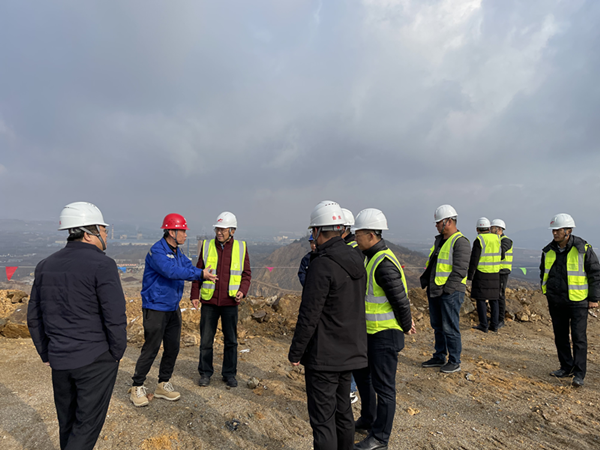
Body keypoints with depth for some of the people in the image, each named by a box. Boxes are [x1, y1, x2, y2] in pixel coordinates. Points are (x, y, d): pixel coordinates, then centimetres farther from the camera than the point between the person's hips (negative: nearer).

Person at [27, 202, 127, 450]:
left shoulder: (45, 265, 4)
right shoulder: (102, 265, -18)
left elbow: (34, 318, 9)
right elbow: (115, 318, -20)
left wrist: (47, 355, 18)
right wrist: (117, 353, -4)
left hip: (59, 361, 7)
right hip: (96, 360, -6)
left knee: (68, 422, 23)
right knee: (87, 425, 8)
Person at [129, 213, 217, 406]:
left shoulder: (178, 253, 9)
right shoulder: (157, 251, -18)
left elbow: (189, 268, 2)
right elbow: (172, 271, -32)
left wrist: (204, 273, -18)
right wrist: (200, 274, -33)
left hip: (173, 309, 8)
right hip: (155, 309, -8)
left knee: (172, 348, 13)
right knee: (151, 349, 1)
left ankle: (163, 385, 28)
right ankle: (137, 387, 20)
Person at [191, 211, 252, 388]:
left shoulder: (241, 248, 0)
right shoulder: (207, 246, 1)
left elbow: (246, 273, 5)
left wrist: (242, 291, -11)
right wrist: (194, 294, 1)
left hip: (230, 302, 0)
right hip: (209, 302, 0)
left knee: (231, 340, 10)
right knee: (206, 339, 9)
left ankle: (229, 373, 26)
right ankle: (205, 373, 26)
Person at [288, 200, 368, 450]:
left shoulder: (322, 265, -23)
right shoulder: (356, 260, 4)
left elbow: (309, 315, -22)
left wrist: (295, 352, -10)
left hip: (324, 356, -8)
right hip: (350, 351, 9)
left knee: (323, 418, 6)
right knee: (343, 411, 23)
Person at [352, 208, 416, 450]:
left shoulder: (384, 264, -25)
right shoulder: (374, 258, 7)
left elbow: (401, 300, -22)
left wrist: (406, 327, -7)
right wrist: (407, 321, 14)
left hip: (386, 334, -10)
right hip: (372, 332, 10)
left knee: (383, 385, 5)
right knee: (361, 372, 22)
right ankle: (368, 419, 41)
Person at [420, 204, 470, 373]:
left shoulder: (460, 242, -13)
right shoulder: (439, 240, 15)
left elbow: (460, 270, -19)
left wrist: (446, 289, -20)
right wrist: (426, 281, 11)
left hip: (450, 293, -9)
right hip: (434, 292, 9)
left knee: (450, 328, 1)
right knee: (437, 326, 16)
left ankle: (454, 362, 16)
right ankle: (439, 357, 29)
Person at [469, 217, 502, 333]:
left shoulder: (479, 240, -13)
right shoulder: (497, 238, 4)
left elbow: (474, 260, -15)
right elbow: (501, 256, 13)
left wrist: (470, 276, -9)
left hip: (481, 274, -5)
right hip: (495, 274, 6)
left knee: (481, 299, 1)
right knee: (494, 299, 11)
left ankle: (483, 325, 3)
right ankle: (494, 325, 15)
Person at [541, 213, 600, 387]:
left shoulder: (583, 249, -9)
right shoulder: (548, 251, 4)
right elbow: (543, 272, 18)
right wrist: (547, 292, 15)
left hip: (577, 301, -5)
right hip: (556, 302, 5)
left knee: (578, 337, 0)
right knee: (560, 336, 12)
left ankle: (579, 374, 9)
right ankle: (567, 368, 25)